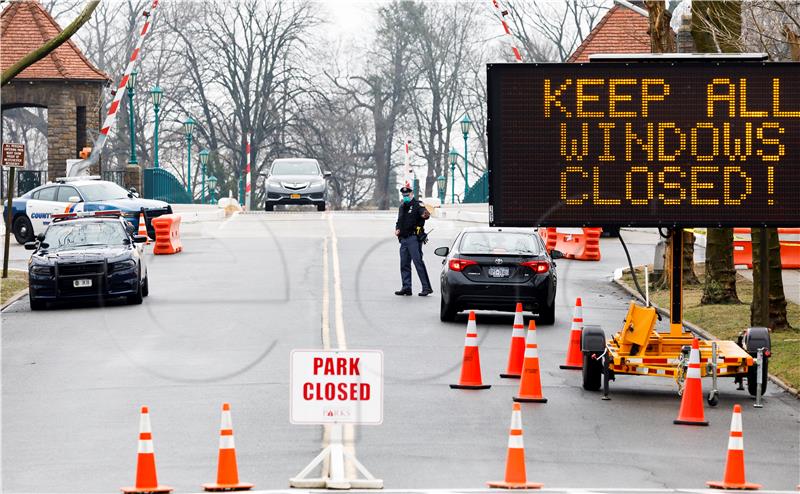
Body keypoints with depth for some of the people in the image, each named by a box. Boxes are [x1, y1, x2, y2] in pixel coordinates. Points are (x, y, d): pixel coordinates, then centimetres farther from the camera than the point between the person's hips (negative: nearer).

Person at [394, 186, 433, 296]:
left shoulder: (417, 204, -6)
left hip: (414, 238, -8)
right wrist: (397, 228, 9)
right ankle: (406, 287, 16)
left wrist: (425, 215, -49)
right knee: (404, 263, 9)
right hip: (404, 239, 8)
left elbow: (424, 213, -25)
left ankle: (427, 287, -13)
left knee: (418, 262, -13)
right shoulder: (402, 206, 18)